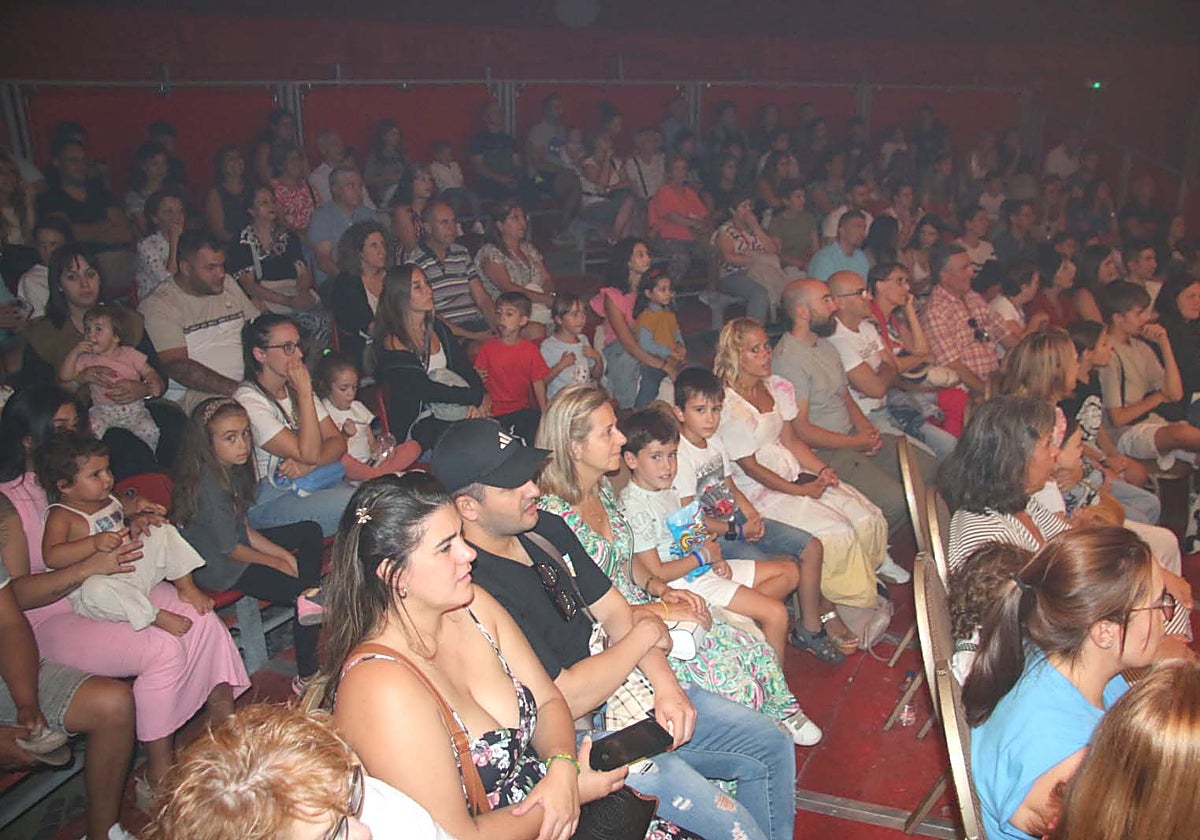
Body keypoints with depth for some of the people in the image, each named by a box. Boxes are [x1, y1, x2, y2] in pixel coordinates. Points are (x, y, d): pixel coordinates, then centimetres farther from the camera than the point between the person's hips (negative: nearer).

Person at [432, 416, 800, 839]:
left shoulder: (546, 527, 1)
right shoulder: (478, 589, -27)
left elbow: (615, 611, 7)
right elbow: (566, 700, -25)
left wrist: (666, 685, -8)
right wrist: (647, 634, -12)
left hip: (622, 690, 9)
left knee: (773, 746, 10)